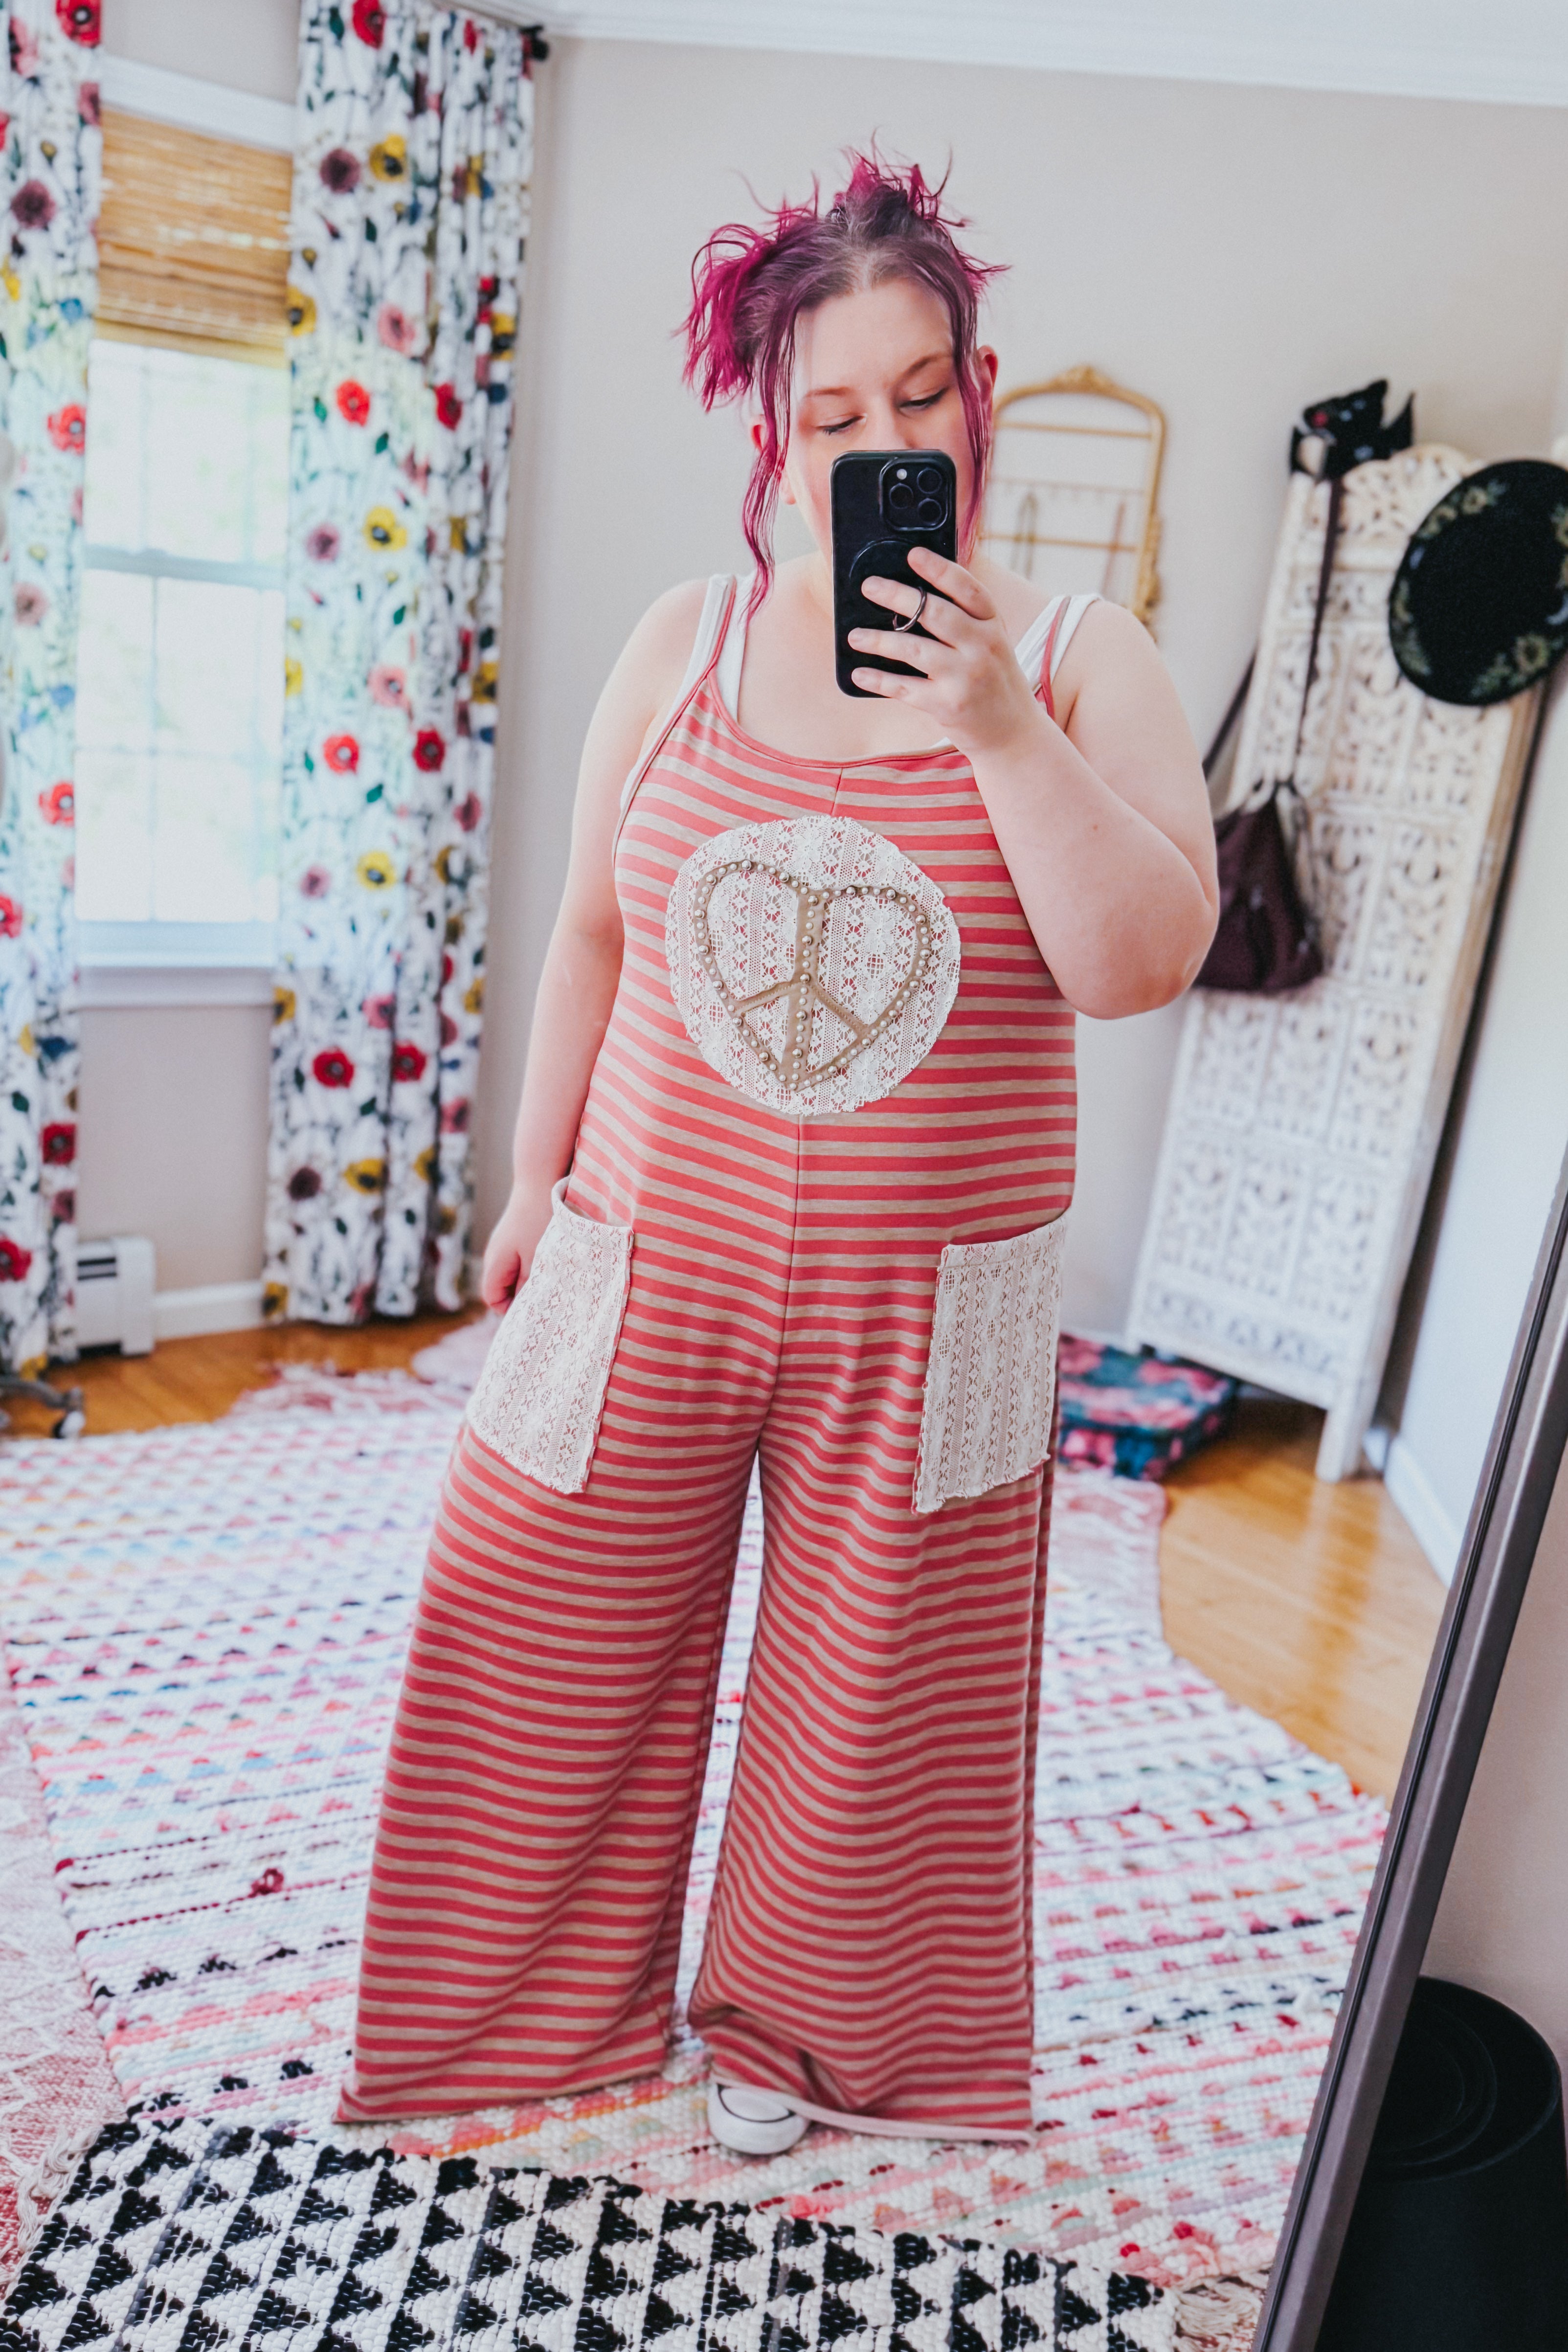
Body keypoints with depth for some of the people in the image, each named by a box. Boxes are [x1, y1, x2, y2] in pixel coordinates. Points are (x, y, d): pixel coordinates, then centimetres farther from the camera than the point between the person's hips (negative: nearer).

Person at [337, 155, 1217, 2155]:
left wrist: (999, 729, -24)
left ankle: (789, 2020, 44)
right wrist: (537, 1178, 9)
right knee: (565, 1633, 14)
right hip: (653, 1259, 2)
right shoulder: (690, 638, 2)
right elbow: (593, 929, 7)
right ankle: (545, 1990, 44)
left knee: (870, 1685, 14)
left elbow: (1142, 963, -14)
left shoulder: (1077, 660, -4)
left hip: (924, 1297, -1)